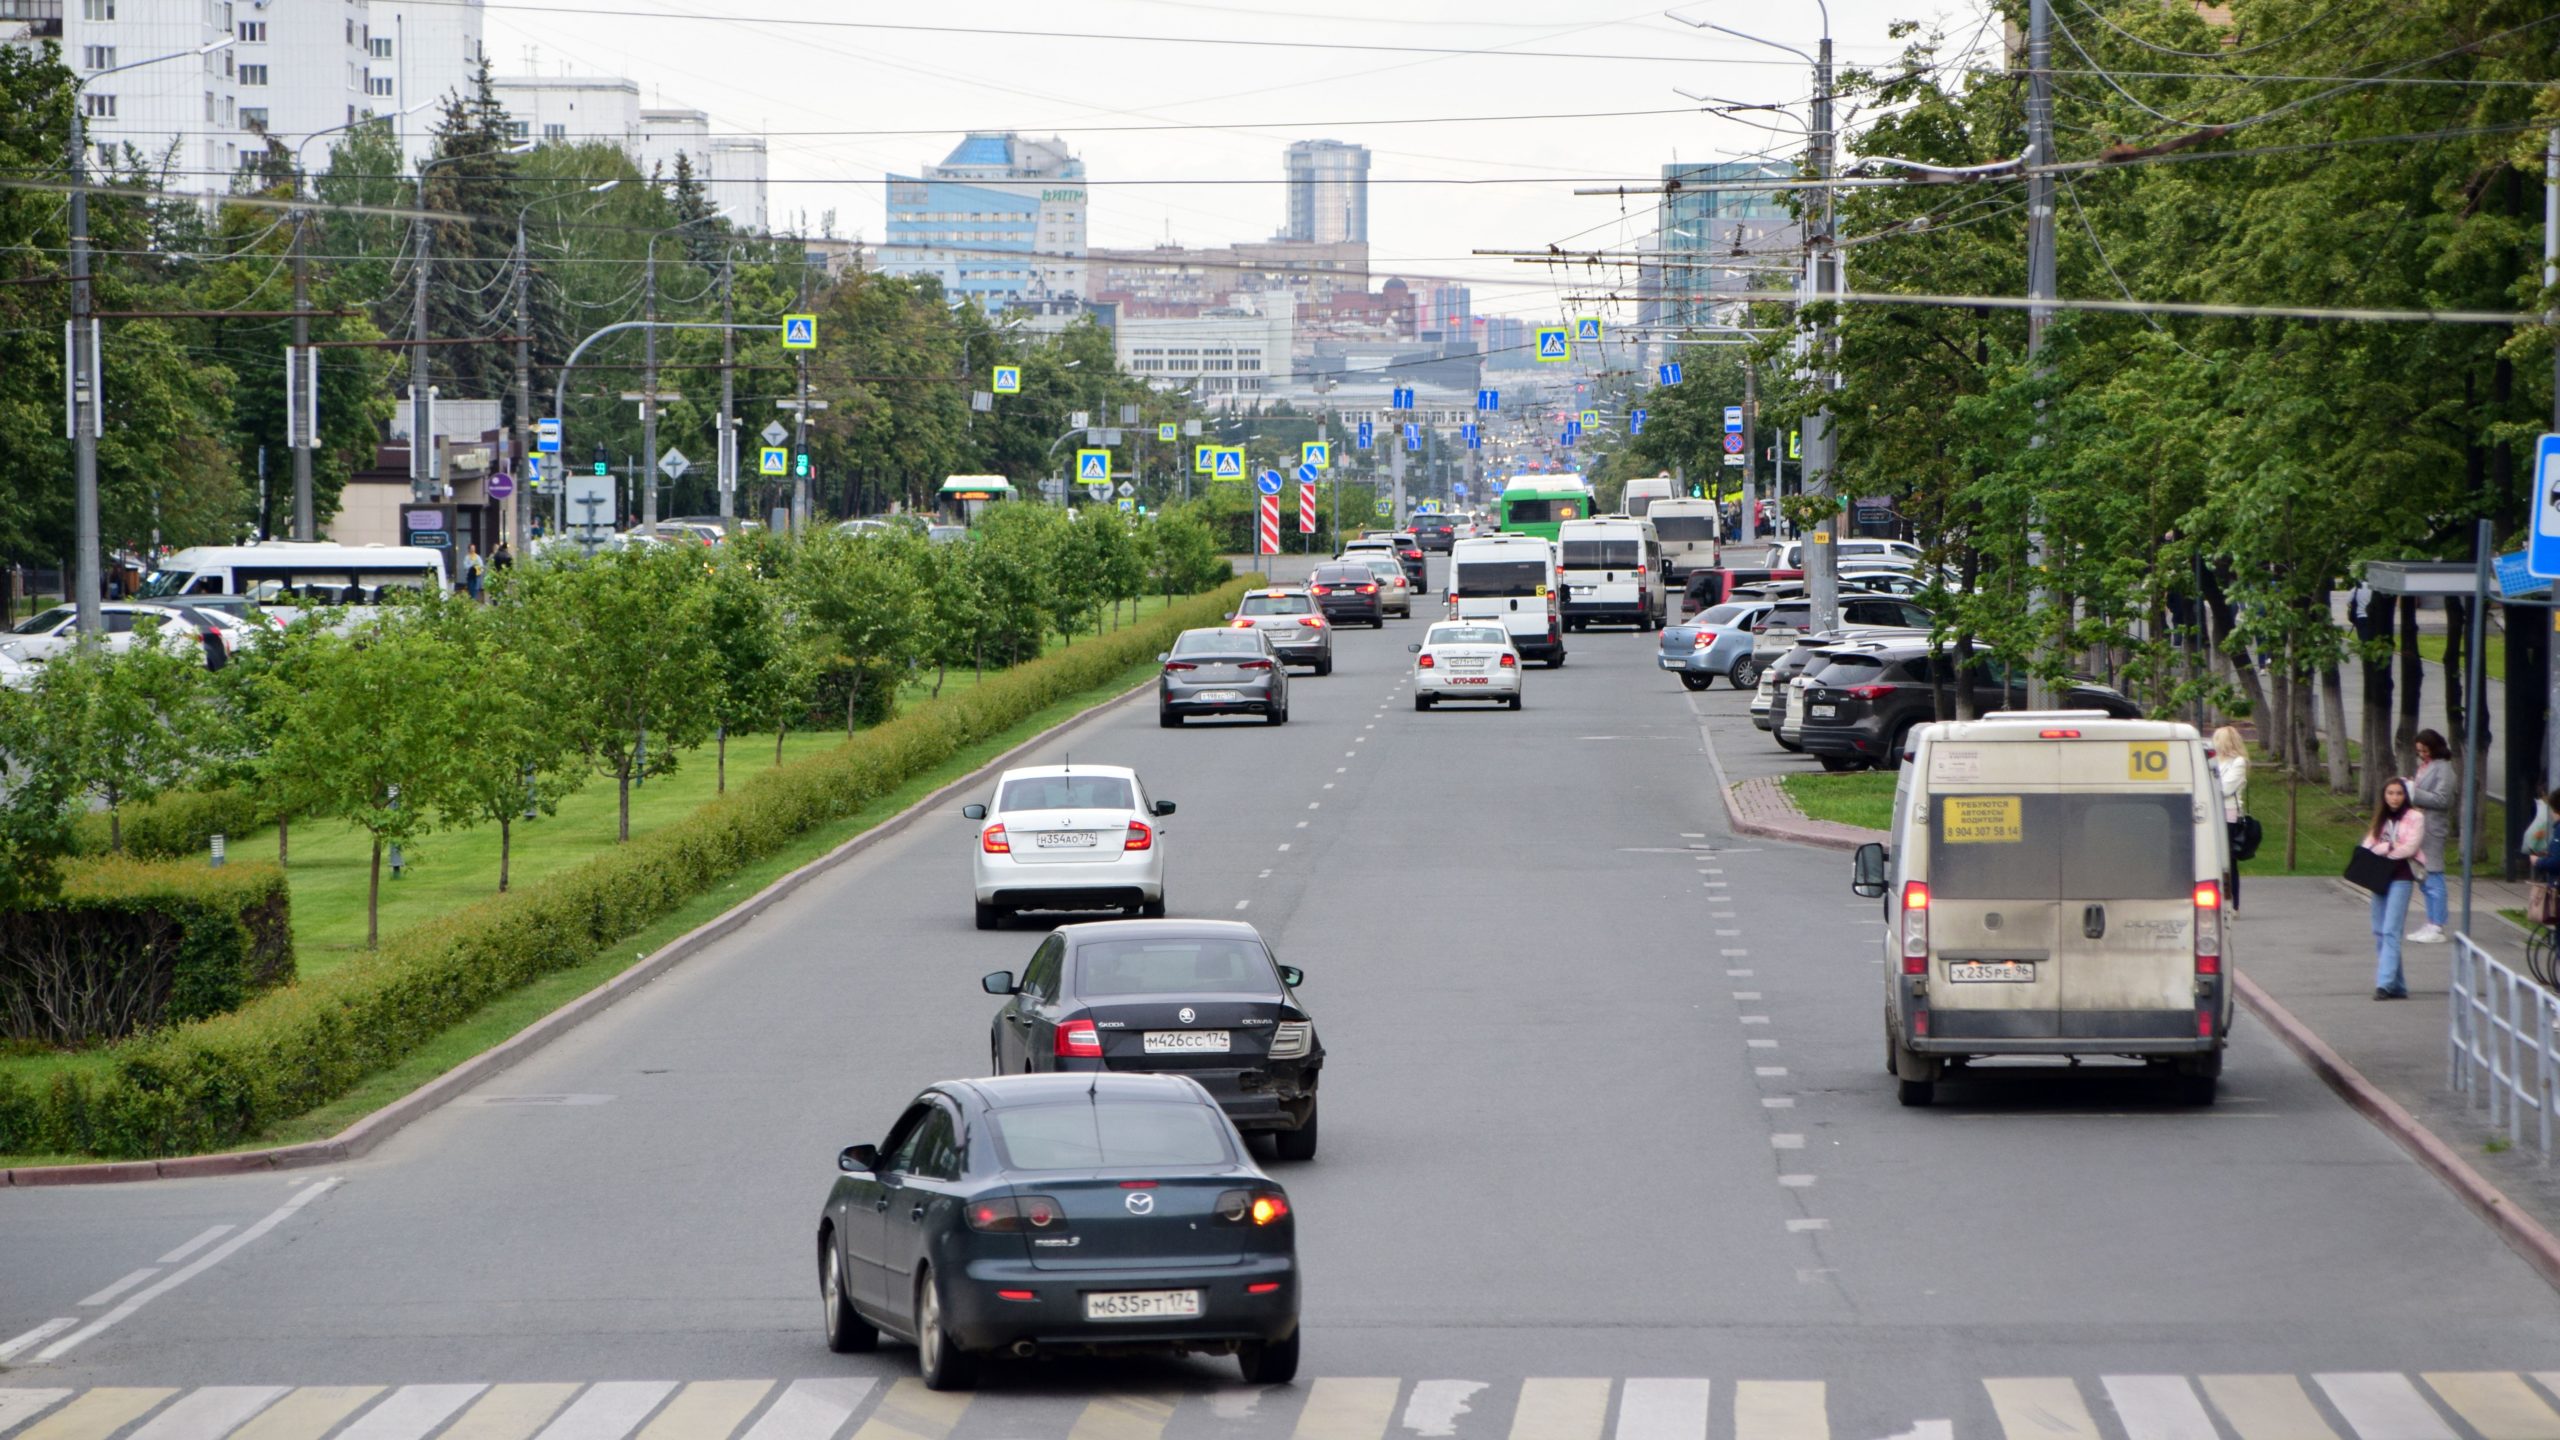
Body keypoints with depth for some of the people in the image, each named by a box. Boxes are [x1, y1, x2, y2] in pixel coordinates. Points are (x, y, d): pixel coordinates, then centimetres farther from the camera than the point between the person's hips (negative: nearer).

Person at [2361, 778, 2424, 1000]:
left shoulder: (2414, 818, 0)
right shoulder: (2380, 819, 18)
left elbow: (2410, 848, -10)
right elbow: (2368, 846, 9)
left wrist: (2381, 849, -7)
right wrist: (2391, 847, -10)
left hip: (2401, 877, -7)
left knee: (2390, 931, -15)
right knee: (2380, 932, 5)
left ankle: (2385, 983, -21)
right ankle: (2397, 985, 10)